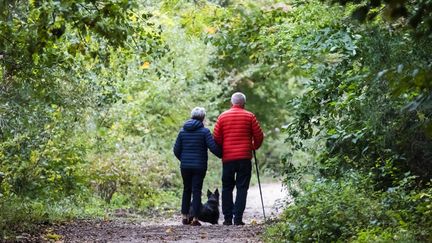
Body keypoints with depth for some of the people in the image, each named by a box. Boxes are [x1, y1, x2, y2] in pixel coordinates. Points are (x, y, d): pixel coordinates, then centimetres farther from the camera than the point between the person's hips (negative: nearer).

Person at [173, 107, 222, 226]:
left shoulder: (183, 131, 5)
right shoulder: (204, 131, -7)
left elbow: (176, 150, 7)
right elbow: (213, 147, -13)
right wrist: (222, 155, 5)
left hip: (185, 166, 3)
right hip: (199, 166, -3)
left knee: (186, 190, 16)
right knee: (197, 191, 0)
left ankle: (185, 216, 15)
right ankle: (195, 218, -3)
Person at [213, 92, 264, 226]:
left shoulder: (223, 116, 4)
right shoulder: (249, 116, 0)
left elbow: (216, 138, 4)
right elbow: (259, 136, 1)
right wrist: (255, 146, 20)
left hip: (227, 158, 2)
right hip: (244, 157, -2)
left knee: (227, 188, 10)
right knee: (242, 187, 1)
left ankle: (227, 218, 7)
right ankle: (238, 218, -7)